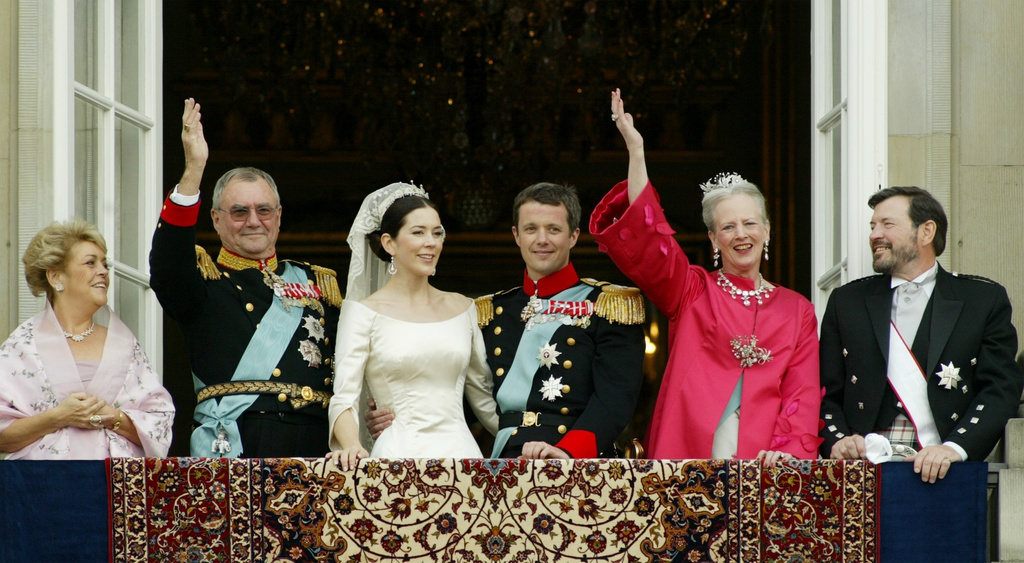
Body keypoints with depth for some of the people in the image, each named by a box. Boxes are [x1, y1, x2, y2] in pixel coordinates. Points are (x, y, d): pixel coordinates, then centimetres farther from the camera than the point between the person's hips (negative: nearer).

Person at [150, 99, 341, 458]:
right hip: (231, 448, -3)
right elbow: (167, 266, -11)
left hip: (315, 450, 3)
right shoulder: (205, 280, 11)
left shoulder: (320, 284, 23)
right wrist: (193, 170, -20)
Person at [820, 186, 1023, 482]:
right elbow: (826, 394, 16)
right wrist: (837, 440, -6)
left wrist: (955, 448, -14)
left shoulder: (985, 300, 12)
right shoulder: (846, 302, 19)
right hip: (866, 470, 1)